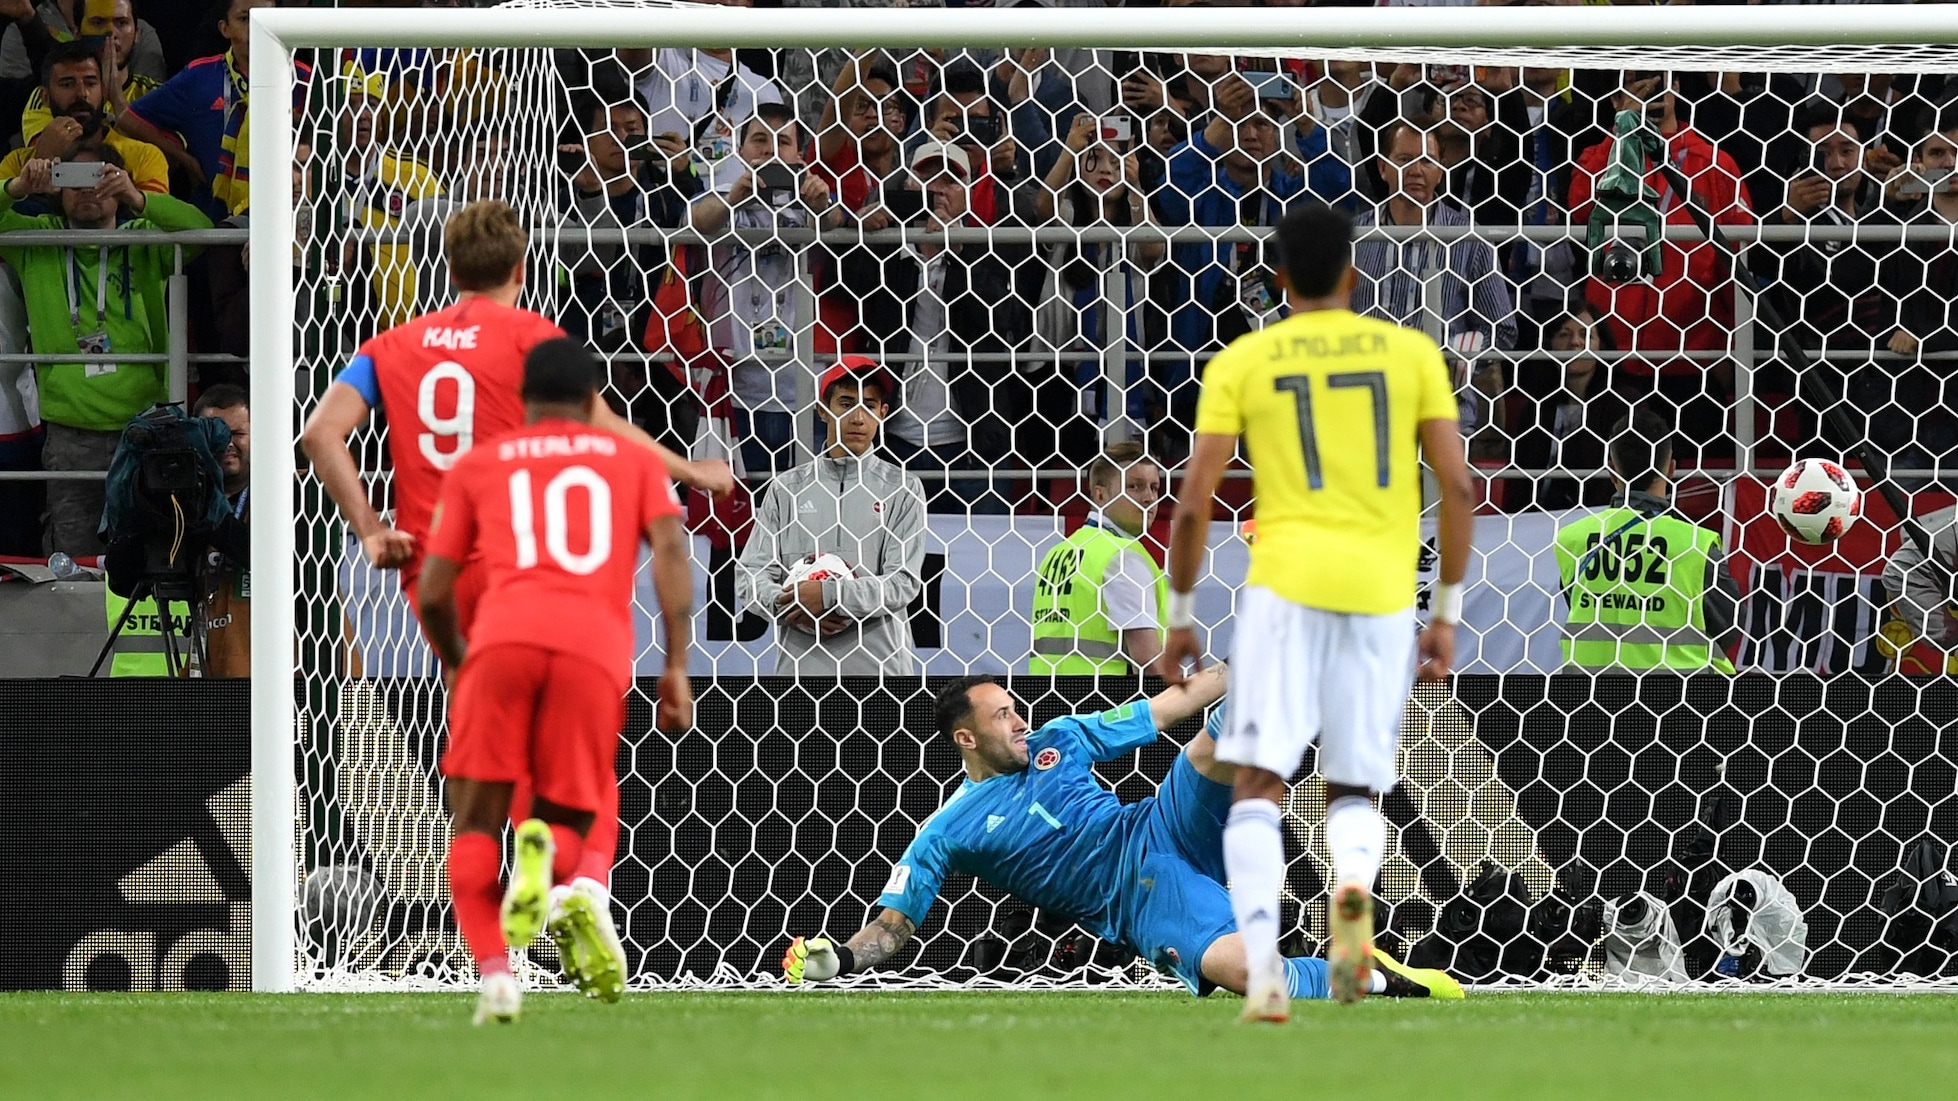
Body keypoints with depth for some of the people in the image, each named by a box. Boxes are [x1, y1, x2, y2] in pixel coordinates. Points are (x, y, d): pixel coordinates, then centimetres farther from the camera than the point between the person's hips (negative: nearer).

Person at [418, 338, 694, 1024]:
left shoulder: (477, 465, 25)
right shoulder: (633, 461, 26)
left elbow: (434, 592, 20)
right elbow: (671, 549, 8)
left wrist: (456, 664, 38)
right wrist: (677, 670, 4)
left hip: (505, 635, 0)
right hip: (596, 649, 1)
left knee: (476, 827, 7)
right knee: (565, 819, 13)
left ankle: (494, 972, -17)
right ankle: (569, 883, -25)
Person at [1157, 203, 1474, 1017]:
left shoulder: (1241, 364, 7)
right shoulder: (1412, 353, 10)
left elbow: (1193, 502, 1)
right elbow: (1457, 485, 5)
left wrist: (1179, 617, 12)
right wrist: (1447, 612, 12)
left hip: (1287, 582, -2)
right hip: (1383, 589, 2)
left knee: (1258, 784, 1)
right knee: (1353, 790, 14)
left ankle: (1263, 971, -18)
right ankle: (1354, 885, -22)